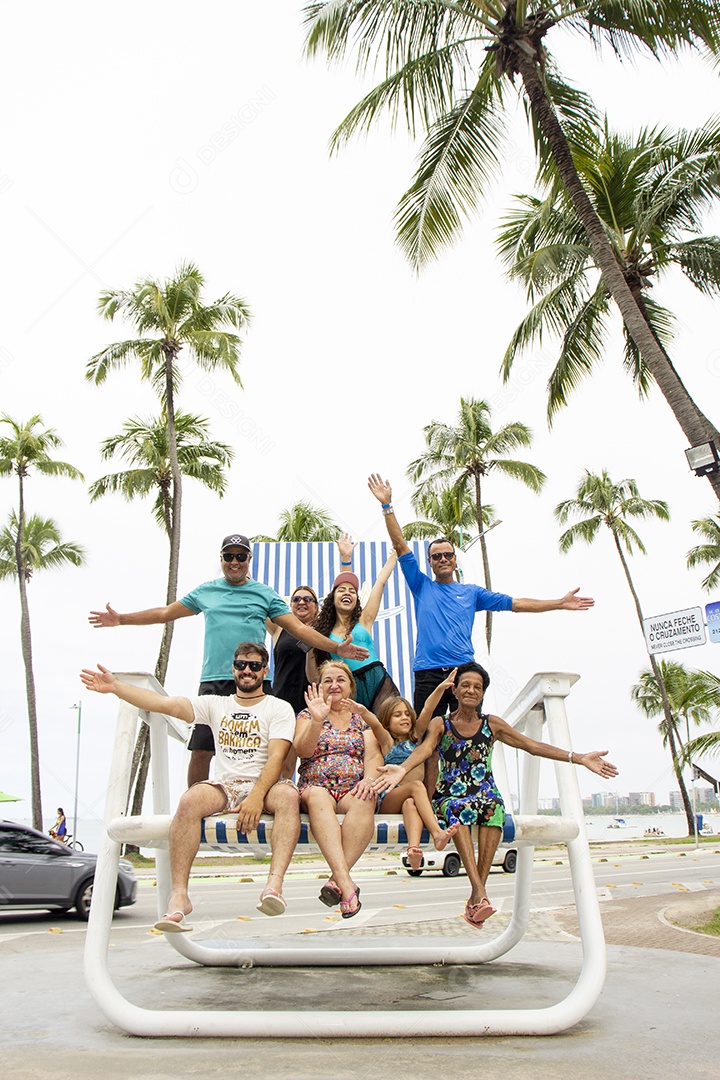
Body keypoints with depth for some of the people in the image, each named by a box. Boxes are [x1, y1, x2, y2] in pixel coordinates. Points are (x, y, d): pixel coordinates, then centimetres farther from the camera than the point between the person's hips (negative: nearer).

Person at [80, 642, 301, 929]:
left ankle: (275, 882, -44)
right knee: (190, 800, -31)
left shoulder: (279, 708, 7)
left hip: (265, 786, -2)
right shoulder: (216, 705, 17)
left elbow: (277, 757, -7)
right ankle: (178, 894, -28)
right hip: (224, 786, 2)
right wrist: (115, 686, -4)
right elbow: (166, 704, 6)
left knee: (288, 795, -36)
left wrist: (257, 796, -24)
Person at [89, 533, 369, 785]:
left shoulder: (265, 594, 10)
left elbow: (298, 628, 7)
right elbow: (166, 613, 21)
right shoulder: (206, 591, 16)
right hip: (212, 681, 2)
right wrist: (121, 619, 16)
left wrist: (336, 647, -2)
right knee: (201, 751, 1)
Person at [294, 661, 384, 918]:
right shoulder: (308, 714, 14)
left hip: (354, 788, 1)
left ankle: (337, 879, -39)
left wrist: (369, 779, -16)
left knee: (364, 801, -35)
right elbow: (302, 751, -3)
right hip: (316, 785, -1)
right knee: (316, 796, -37)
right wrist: (317, 720, -20)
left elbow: (374, 755, 6)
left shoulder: (362, 717, 18)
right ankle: (347, 883, -49)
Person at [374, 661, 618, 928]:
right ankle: (480, 893, -42)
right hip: (448, 797, -1)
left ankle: (476, 894, -33)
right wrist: (402, 769, -36)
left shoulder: (492, 724, 14)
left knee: (493, 806, -34)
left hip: (486, 794, 1)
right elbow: (425, 748, -12)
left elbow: (533, 746, 9)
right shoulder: (440, 724, 8)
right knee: (457, 808, -36)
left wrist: (579, 758, -1)